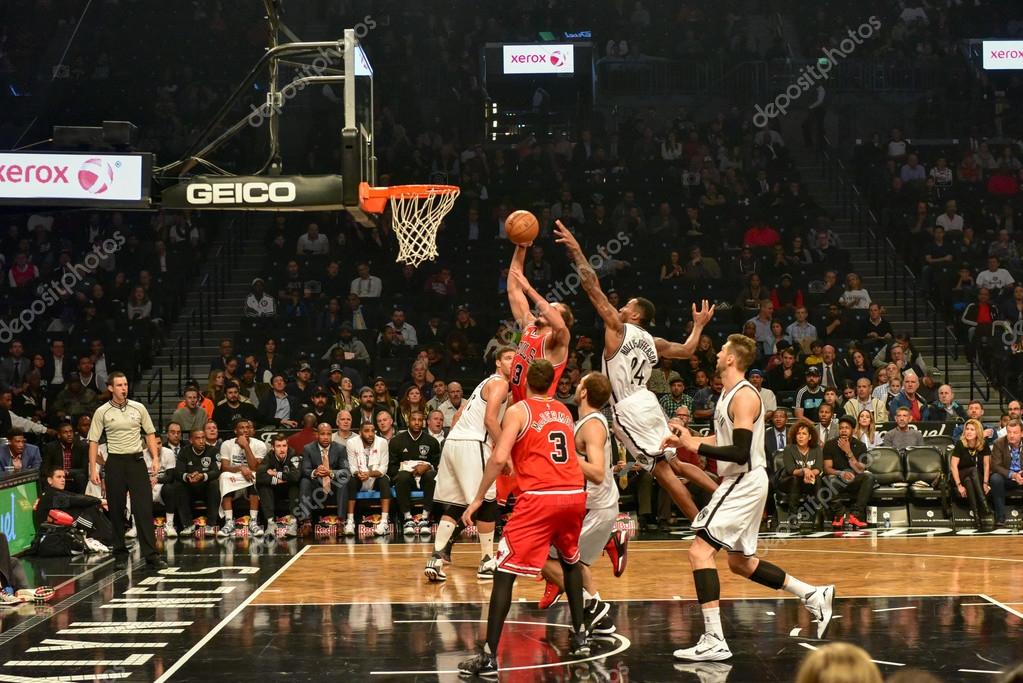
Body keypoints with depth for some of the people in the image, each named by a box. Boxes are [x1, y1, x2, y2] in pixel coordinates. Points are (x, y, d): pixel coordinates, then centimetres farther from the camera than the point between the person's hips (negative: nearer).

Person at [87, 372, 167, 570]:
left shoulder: (138, 408, 6)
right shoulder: (102, 412, 1)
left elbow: (150, 434, 12)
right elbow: (93, 441, 2)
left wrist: (155, 459, 0)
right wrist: (93, 469, -5)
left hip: (137, 461, 1)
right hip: (115, 463, -1)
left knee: (145, 509, -7)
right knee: (116, 511, 3)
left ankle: (151, 555, -10)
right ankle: (120, 554, 13)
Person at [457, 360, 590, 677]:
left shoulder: (518, 411, 2)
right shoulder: (564, 412, 19)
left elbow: (499, 458, -10)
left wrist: (478, 498, -4)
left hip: (540, 497, -6)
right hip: (574, 494, 6)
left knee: (505, 571, -4)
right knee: (570, 561, 31)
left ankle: (489, 656, -12)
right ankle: (580, 636, 32)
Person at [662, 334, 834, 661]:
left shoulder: (744, 396, -18)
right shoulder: (730, 393, 13)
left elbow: (740, 453, -25)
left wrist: (696, 446, -22)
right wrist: (686, 441, 15)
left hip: (744, 483, -11)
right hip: (741, 482, 11)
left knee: (700, 550, -15)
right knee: (740, 561, 19)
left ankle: (714, 641, -17)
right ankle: (814, 596, 24)